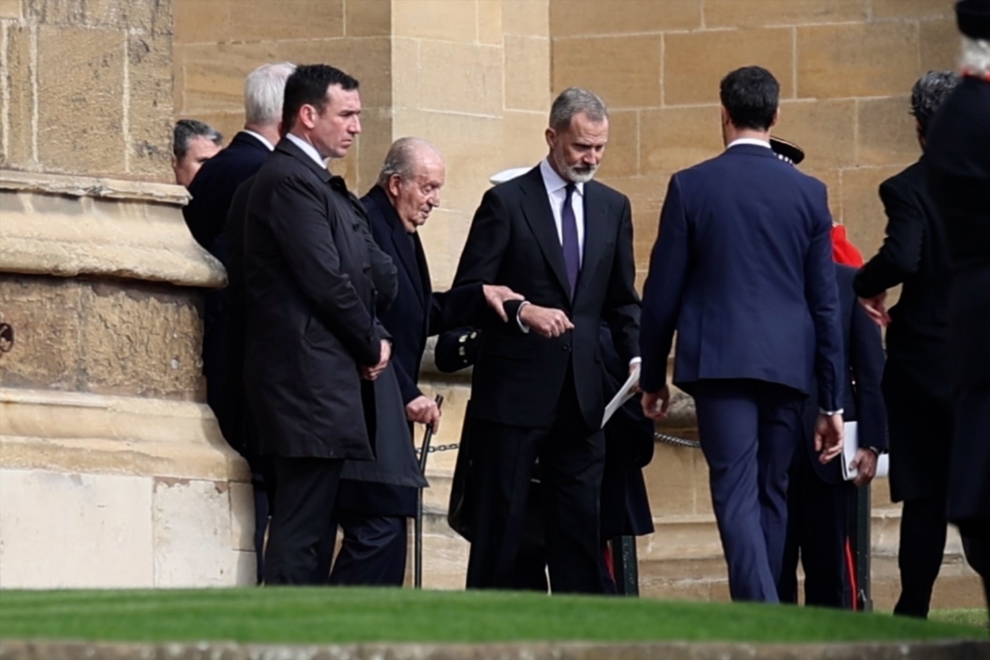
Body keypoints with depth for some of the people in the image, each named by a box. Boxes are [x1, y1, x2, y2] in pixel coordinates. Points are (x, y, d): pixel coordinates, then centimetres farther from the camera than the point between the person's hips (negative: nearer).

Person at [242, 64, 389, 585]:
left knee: (302, 528, 8)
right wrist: (373, 345, -4)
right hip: (309, 379, -10)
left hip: (324, 382, 10)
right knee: (299, 528, -11)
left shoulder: (312, 181, 21)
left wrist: (373, 339, 4)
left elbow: (349, 276, 20)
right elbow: (326, 282, -16)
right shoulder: (289, 180, -12)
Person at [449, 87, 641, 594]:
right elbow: (468, 293, -6)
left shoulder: (613, 207, 13)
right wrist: (522, 311, -23)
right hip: (515, 390, -4)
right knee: (501, 519, -1)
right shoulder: (506, 202, -2)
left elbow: (622, 300, 15)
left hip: (581, 394, 4)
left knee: (581, 521, 3)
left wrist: (637, 359, -2)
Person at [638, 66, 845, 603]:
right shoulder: (808, 193, 6)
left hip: (719, 361, -3)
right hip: (787, 364, 3)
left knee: (737, 495, -10)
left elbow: (662, 292, 1)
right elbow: (825, 303, 7)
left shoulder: (691, 186, -1)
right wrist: (832, 402, 11)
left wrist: (652, 377, 13)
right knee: (772, 496, 14)